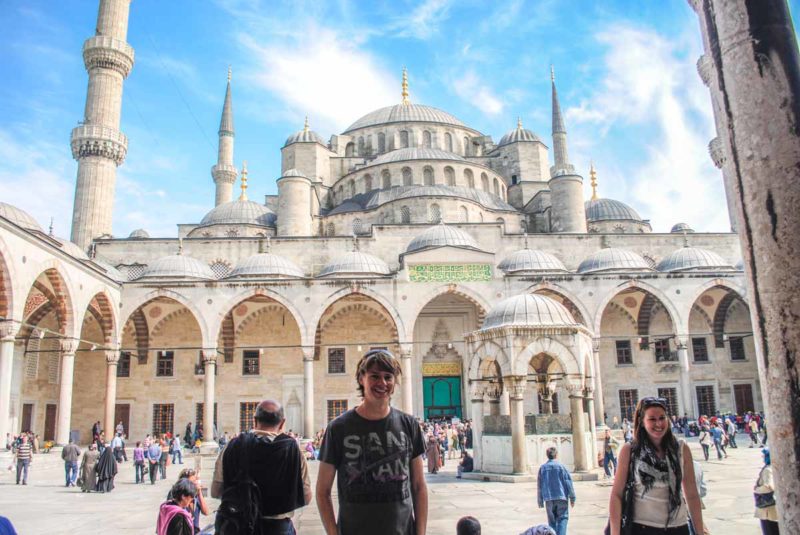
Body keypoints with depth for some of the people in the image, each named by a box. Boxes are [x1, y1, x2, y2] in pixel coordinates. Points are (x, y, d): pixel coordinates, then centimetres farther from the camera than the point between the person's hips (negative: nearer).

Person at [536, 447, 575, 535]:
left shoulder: (542, 468, 3)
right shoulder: (561, 466, -5)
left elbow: (539, 486, 6)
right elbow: (569, 483, -4)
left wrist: (540, 501, 13)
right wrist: (572, 498, 4)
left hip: (548, 499, 3)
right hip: (561, 498, -2)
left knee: (552, 521, 13)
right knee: (562, 518, 2)